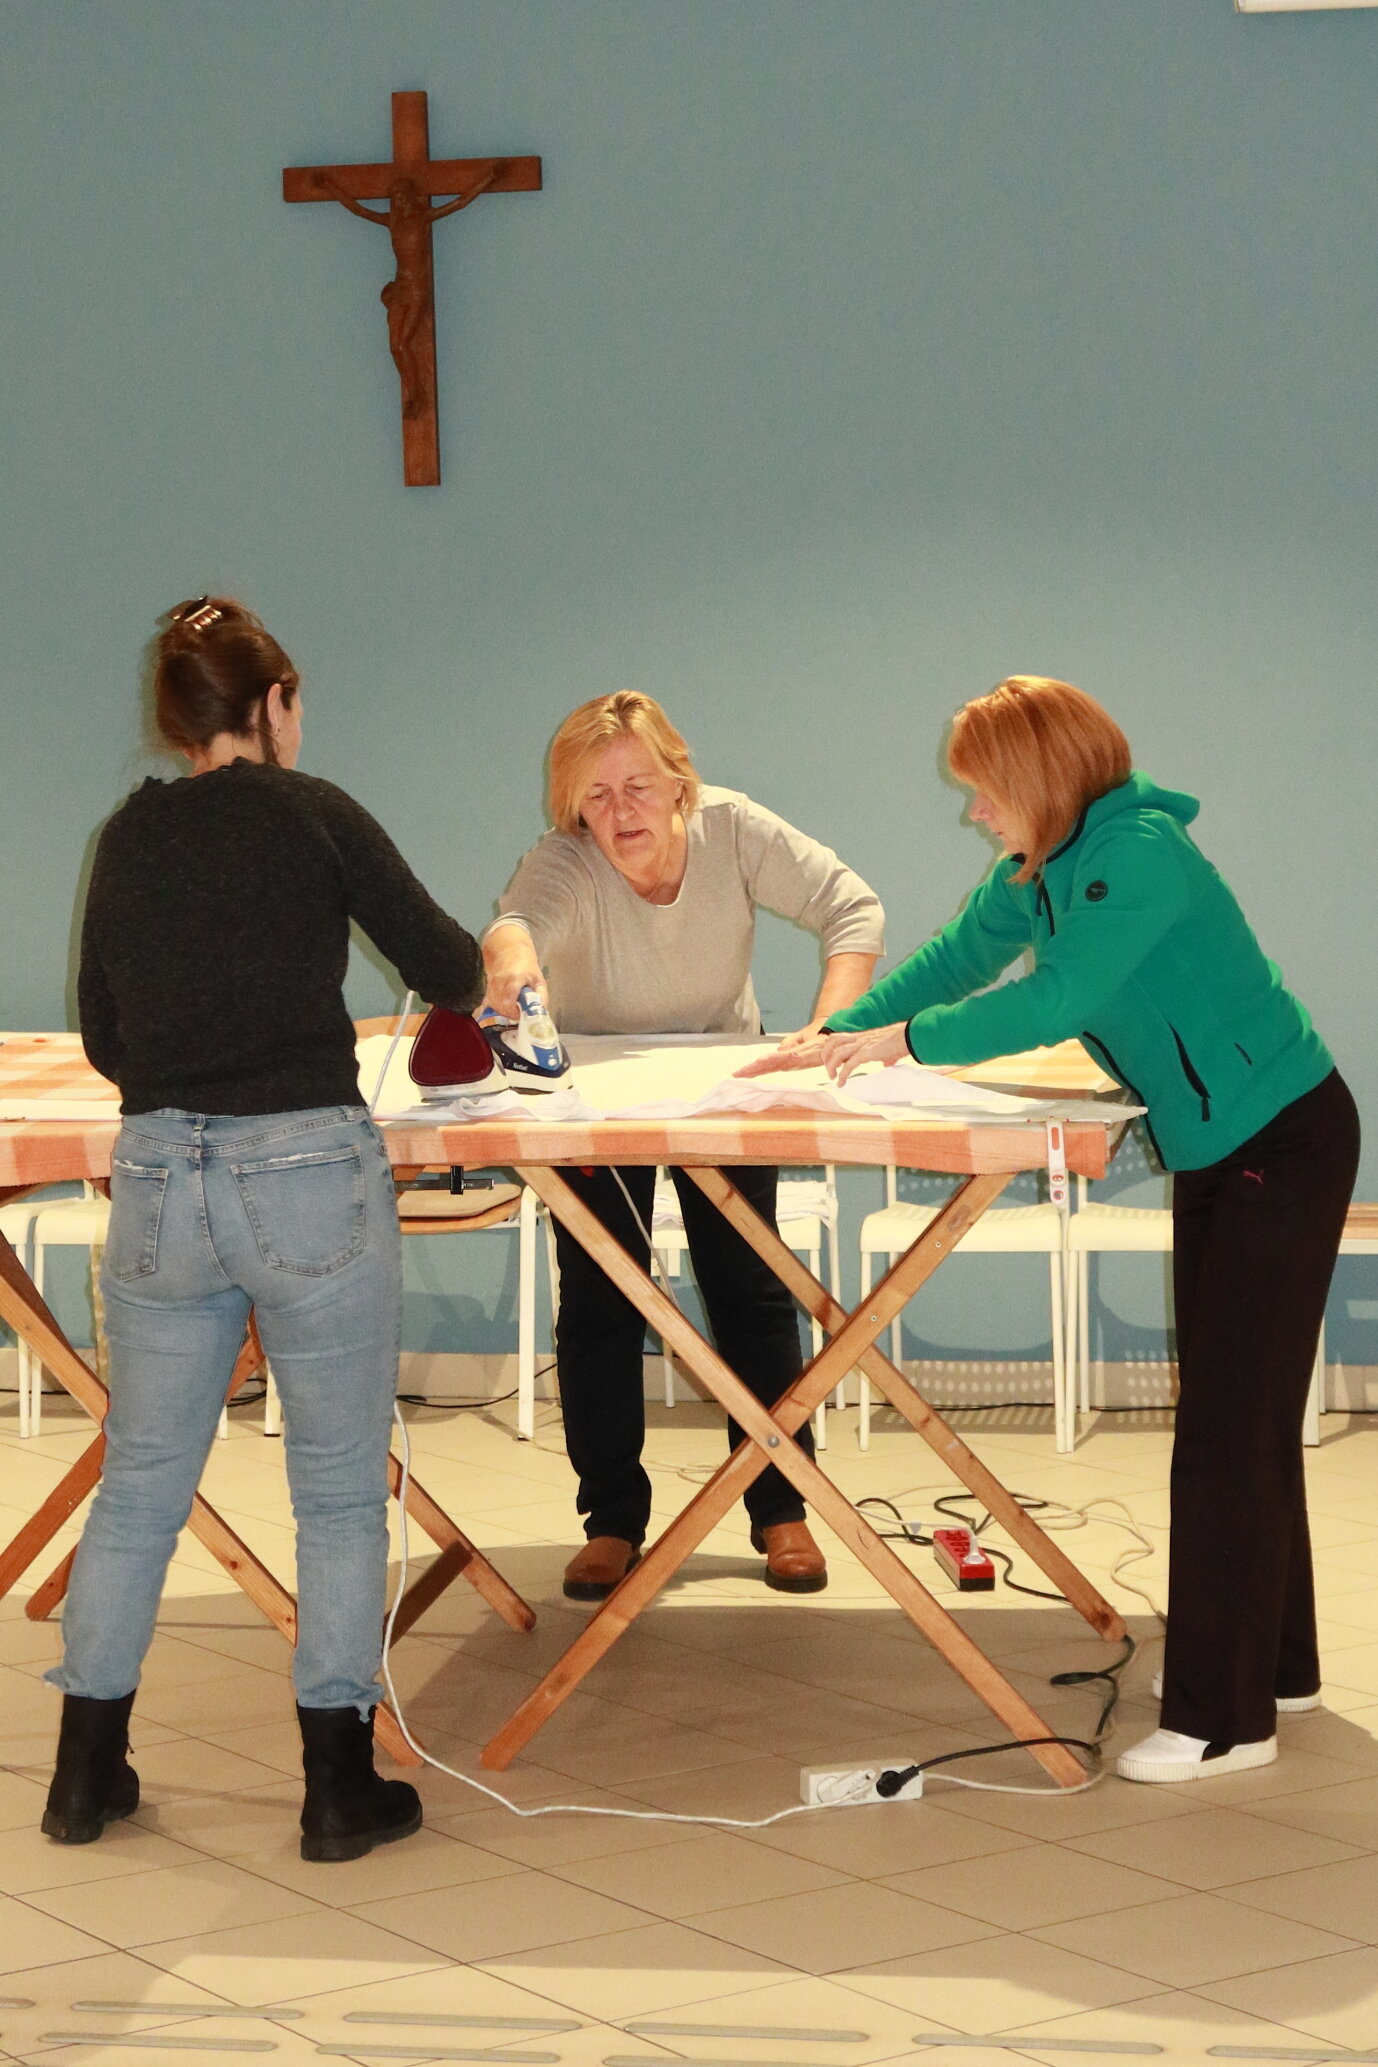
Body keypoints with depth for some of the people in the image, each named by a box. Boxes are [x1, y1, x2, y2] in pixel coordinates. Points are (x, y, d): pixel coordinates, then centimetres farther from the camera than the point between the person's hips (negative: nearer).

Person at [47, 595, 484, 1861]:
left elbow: (103, 1035, 15)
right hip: (308, 1170, -4)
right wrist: (495, 970, 25)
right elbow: (444, 966, 3)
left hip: (157, 1175, 4)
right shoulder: (310, 814, -3)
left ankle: (87, 1772, 21)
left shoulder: (128, 840, 9)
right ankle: (340, 1787, 11)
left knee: (140, 1485, 15)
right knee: (341, 1493, 7)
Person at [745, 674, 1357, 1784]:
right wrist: (830, 1038, 5)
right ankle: (1273, 1666, 29)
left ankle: (1225, 1720, -6)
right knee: (1238, 1413, 17)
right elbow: (953, 960, 14)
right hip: (1215, 1150, 10)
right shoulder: (1037, 872, 6)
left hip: (1285, 1142, -10)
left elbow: (1054, 999, -28)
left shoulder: (1139, 853, -23)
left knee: (1231, 1426, -10)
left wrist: (905, 1040, -20)